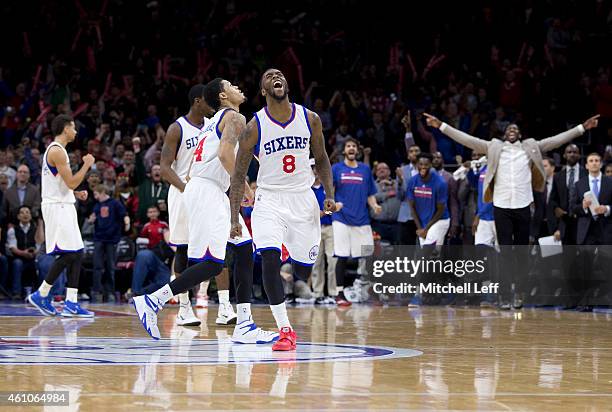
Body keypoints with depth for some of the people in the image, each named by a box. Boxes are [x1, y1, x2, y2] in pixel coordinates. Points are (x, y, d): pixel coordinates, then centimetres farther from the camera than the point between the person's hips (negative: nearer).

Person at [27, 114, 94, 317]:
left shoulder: (56, 150, 19)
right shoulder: (57, 151, -14)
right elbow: (71, 182, -18)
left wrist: (76, 193, 14)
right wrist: (87, 165, -7)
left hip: (63, 207, 10)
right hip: (57, 207, -10)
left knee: (77, 254, 5)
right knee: (68, 254, -12)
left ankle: (71, 303, 1)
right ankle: (40, 295, -4)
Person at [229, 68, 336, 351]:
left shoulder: (310, 119, -2)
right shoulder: (255, 127, -9)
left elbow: (321, 159, 12)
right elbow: (239, 175, -4)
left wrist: (329, 195, -2)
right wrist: (234, 219, -9)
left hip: (303, 199, 3)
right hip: (269, 200, -2)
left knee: (305, 270, 4)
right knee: (269, 259, -23)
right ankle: (285, 331, -16)